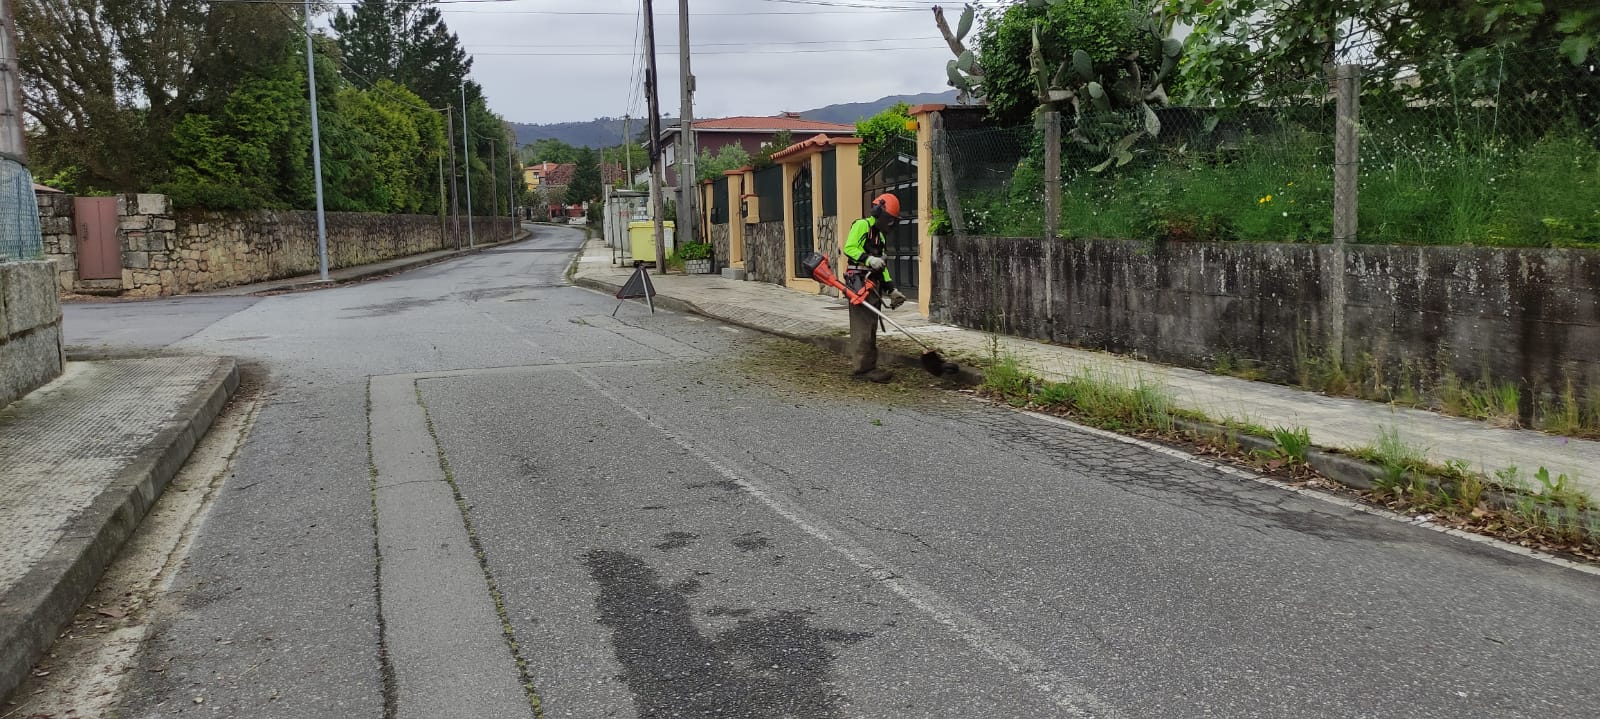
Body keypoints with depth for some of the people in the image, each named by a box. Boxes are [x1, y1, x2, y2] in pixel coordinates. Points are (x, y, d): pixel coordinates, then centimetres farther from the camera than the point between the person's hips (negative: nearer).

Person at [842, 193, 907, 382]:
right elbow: (849, 248, -15)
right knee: (862, 327, -11)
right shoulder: (862, 225, -2)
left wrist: (891, 289, 19)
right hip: (859, 282, -10)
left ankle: (869, 366, 14)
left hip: (873, 286, 10)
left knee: (871, 329, 10)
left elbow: (883, 266, 26)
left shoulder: (880, 236, 26)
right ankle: (861, 368, -12)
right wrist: (869, 259, -26)